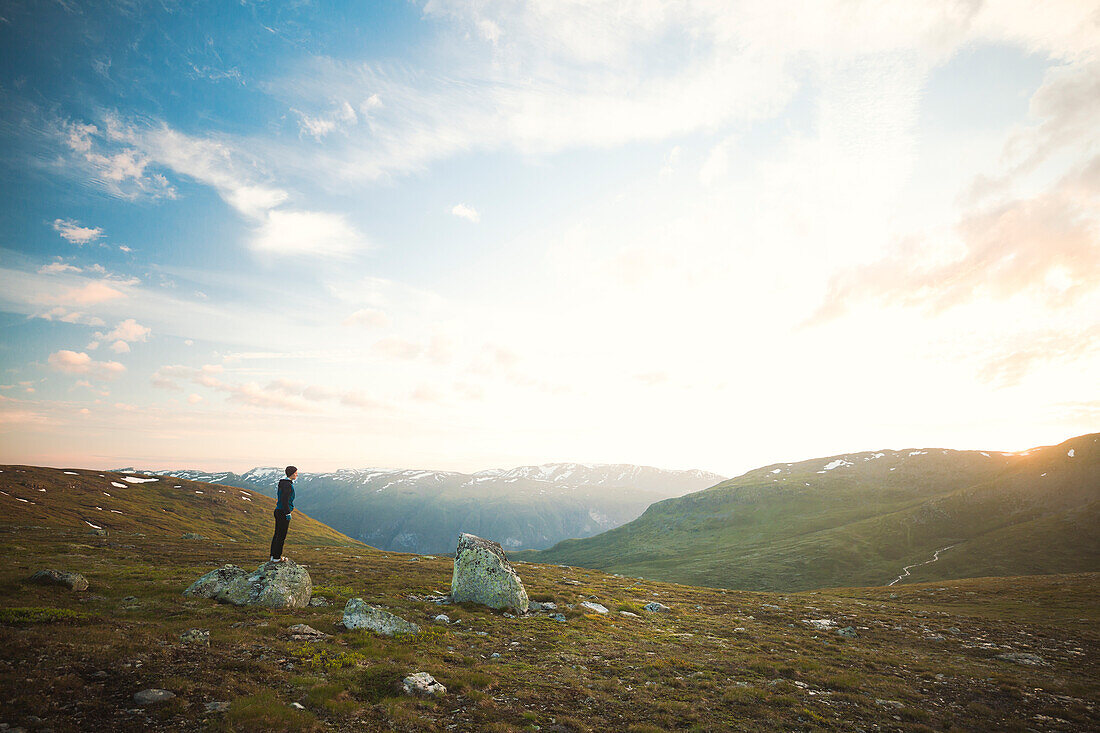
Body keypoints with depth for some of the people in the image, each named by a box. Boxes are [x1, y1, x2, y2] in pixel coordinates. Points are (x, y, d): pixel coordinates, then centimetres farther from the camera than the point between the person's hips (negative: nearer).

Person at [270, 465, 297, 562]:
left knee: (277, 534, 16)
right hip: (283, 513, -10)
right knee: (281, 536, 0)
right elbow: (285, 501, -23)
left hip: (278, 511, 10)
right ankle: (277, 558, 8)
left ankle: (273, 556, 25)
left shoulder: (283, 483, 11)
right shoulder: (287, 485, -19)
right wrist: (288, 514, -19)